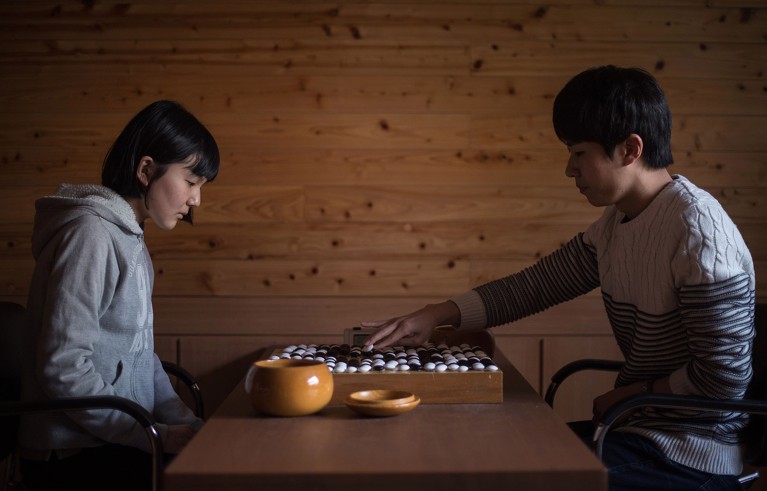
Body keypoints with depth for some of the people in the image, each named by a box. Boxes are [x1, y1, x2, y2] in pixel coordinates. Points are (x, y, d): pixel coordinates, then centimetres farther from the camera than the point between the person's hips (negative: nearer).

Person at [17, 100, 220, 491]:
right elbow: (63, 368, -21)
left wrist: (186, 423, 0)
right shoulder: (91, 234, -16)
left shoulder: (128, 237, 13)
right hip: (77, 459, -8)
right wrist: (158, 437, -17)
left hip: (117, 446, 8)